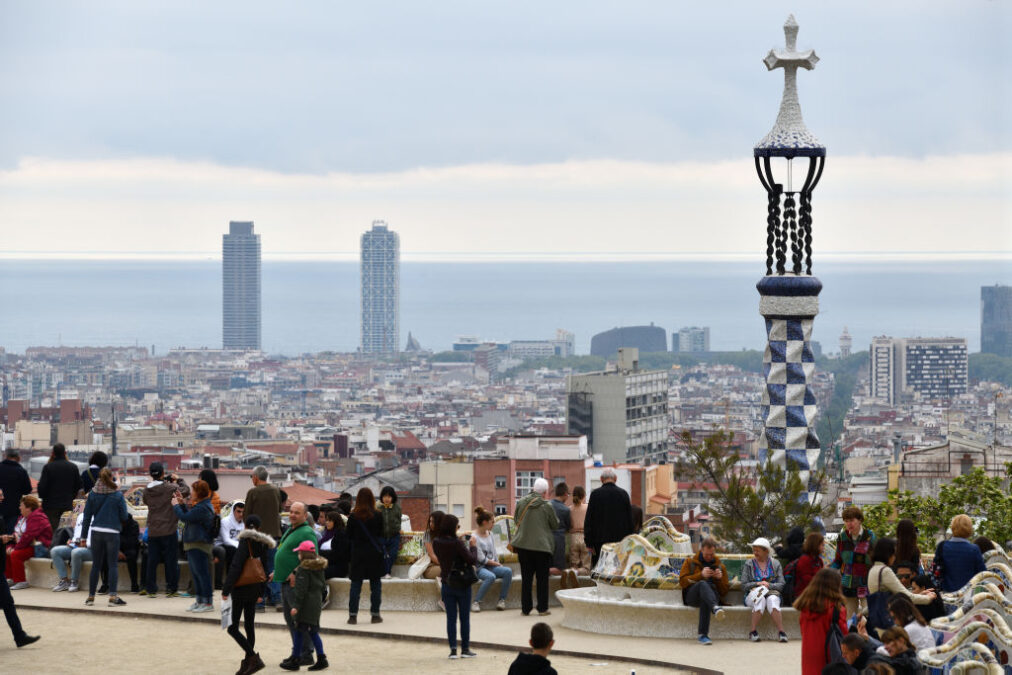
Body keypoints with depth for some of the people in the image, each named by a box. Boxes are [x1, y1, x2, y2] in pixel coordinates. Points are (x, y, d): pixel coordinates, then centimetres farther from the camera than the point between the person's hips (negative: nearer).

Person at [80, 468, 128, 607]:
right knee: (113, 565, 1)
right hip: (112, 532, -3)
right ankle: (113, 597, -9)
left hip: (96, 532, 3)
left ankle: (91, 596, 15)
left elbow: (87, 516, 6)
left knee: (96, 565, 12)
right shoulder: (118, 495, -4)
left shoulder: (92, 494, 3)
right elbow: (124, 516, -2)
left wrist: (84, 535, 11)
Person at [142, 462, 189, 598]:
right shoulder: (169, 488, -13)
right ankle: (171, 589, 5)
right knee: (171, 560, 4)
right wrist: (178, 479, 12)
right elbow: (186, 491, -4)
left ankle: (151, 589, 10)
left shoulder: (147, 490, 0)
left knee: (152, 561, 8)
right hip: (169, 530, -4)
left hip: (152, 531, 4)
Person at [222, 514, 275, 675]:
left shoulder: (246, 542, -15)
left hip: (241, 589, -7)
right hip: (254, 589, 7)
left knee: (232, 627, -4)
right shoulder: (264, 544, 6)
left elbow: (235, 567, -20)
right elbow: (265, 569, 14)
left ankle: (254, 658, -15)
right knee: (249, 626, 14)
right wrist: (261, 592, 22)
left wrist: (226, 590, -19)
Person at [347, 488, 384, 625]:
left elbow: (349, 536, 0)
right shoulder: (377, 516, -6)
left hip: (357, 553, 0)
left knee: (356, 584, 4)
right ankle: (375, 614, 8)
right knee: (375, 584, 7)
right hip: (374, 553, 0)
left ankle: (353, 615, -1)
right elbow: (381, 534, 5)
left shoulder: (353, 517, -6)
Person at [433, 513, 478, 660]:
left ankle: (453, 649, 6)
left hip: (447, 584, 4)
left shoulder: (436, 543, -4)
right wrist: (472, 546, -4)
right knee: (465, 617, 8)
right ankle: (465, 649, 12)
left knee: (451, 618, 9)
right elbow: (472, 560, -20)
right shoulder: (457, 543, -20)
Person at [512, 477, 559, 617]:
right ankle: (542, 608, 7)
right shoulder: (547, 506, -12)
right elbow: (555, 524, -1)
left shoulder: (521, 503, -2)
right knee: (542, 578, 7)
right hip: (542, 546, -3)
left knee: (526, 577, 10)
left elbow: (516, 520, 12)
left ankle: (525, 608, 12)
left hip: (523, 545, 3)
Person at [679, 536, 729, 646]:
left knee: (705, 600, -39)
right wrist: (701, 575, -9)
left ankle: (703, 635, -48)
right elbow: (682, 581, 3)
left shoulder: (720, 566, 23)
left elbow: (724, 591, 19)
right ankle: (715, 608, -66)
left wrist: (720, 578, -1)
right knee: (703, 584, -37)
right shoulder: (690, 562, 18)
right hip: (691, 596, -1)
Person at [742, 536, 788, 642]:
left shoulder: (775, 564, 14)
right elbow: (743, 586, 4)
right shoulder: (749, 564, 13)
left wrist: (769, 585, -13)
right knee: (761, 599, -36)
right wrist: (757, 584, -11)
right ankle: (753, 632, -35)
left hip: (772, 592, 0)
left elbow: (781, 585, 5)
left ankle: (781, 631, -42)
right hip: (752, 595, 0)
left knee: (772, 600, -36)